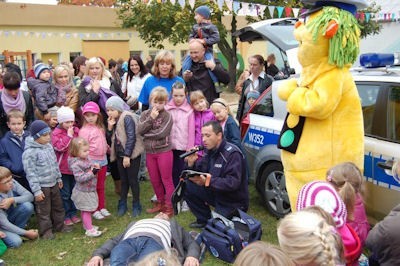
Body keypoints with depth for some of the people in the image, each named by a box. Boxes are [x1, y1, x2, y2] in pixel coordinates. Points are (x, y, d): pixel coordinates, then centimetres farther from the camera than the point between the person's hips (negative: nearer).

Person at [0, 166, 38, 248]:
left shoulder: (12, 183, -19)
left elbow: (30, 196, -17)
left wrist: (12, 200, -34)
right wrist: (26, 233, -24)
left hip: (10, 215, 6)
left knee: (28, 206, -23)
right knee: (15, 242, -28)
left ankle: (17, 232, -1)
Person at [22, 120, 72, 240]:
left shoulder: (48, 146, 2)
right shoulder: (29, 152, -21)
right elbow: (31, 173, -20)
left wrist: (59, 178, 18)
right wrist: (36, 190, -20)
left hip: (53, 183, 8)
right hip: (42, 187, -7)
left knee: (58, 206, 20)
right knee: (44, 210, 7)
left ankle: (59, 224, 36)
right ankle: (45, 230, 23)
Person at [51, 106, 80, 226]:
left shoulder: (76, 130, 3)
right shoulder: (56, 133, -10)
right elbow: (60, 147, -23)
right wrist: (69, 136, -21)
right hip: (63, 168, -5)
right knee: (65, 194, 5)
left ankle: (73, 213, 27)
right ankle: (66, 216, 17)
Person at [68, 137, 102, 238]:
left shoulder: (85, 159, 1)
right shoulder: (75, 164, -25)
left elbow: (89, 166, 19)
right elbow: (80, 178, -29)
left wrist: (94, 166, -2)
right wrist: (91, 173, -31)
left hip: (90, 189, 9)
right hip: (83, 191, -9)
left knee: (86, 210, 23)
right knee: (87, 210, 1)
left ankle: (87, 225, 37)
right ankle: (89, 229, 10)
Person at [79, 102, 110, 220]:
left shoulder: (100, 128, 6)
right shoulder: (84, 130, -14)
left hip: (103, 160, 6)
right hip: (92, 162, -6)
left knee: (101, 186, 16)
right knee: (93, 187, 6)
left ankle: (102, 207, 28)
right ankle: (95, 210, 18)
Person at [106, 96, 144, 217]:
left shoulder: (127, 118, -15)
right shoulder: (114, 121, 9)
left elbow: (131, 137, -20)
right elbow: (109, 139, 11)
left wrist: (127, 156, -21)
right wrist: (110, 127, -6)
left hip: (131, 155, -7)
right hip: (120, 155, 7)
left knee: (133, 180, 1)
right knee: (123, 180, 14)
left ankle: (136, 205, 14)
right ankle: (122, 204, 24)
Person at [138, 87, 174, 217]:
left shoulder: (167, 116, -9)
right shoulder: (145, 114, 4)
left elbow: (161, 133, -20)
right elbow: (140, 130, -10)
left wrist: (146, 134, -11)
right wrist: (151, 118, -16)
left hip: (164, 151, -5)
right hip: (150, 152, 5)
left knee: (166, 180, 3)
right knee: (154, 180, 15)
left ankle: (169, 207, 13)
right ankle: (160, 203, 32)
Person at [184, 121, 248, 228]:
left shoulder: (232, 153, -22)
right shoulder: (210, 152, 4)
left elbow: (233, 183, -30)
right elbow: (199, 174, 4)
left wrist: (208, 182, -35)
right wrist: (191, 163, -16)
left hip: (233, 203, -8)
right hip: (216, 194, 8)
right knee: (187, 187, -3)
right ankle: (204, 219, 10)